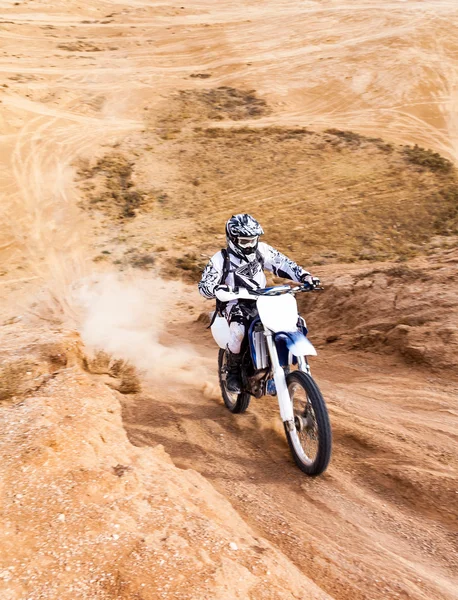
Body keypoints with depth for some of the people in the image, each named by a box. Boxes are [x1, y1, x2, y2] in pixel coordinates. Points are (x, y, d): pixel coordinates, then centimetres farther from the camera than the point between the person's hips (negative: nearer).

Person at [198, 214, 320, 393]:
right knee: (239, 331, -36)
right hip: (236, 304, -4)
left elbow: (283, 263, 5)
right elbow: (204, 285, -12)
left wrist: (304, 276, -10)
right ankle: (233, 372, -8)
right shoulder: (221, 259, -7)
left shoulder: (261, 250, 3)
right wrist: (217, 288, -35)